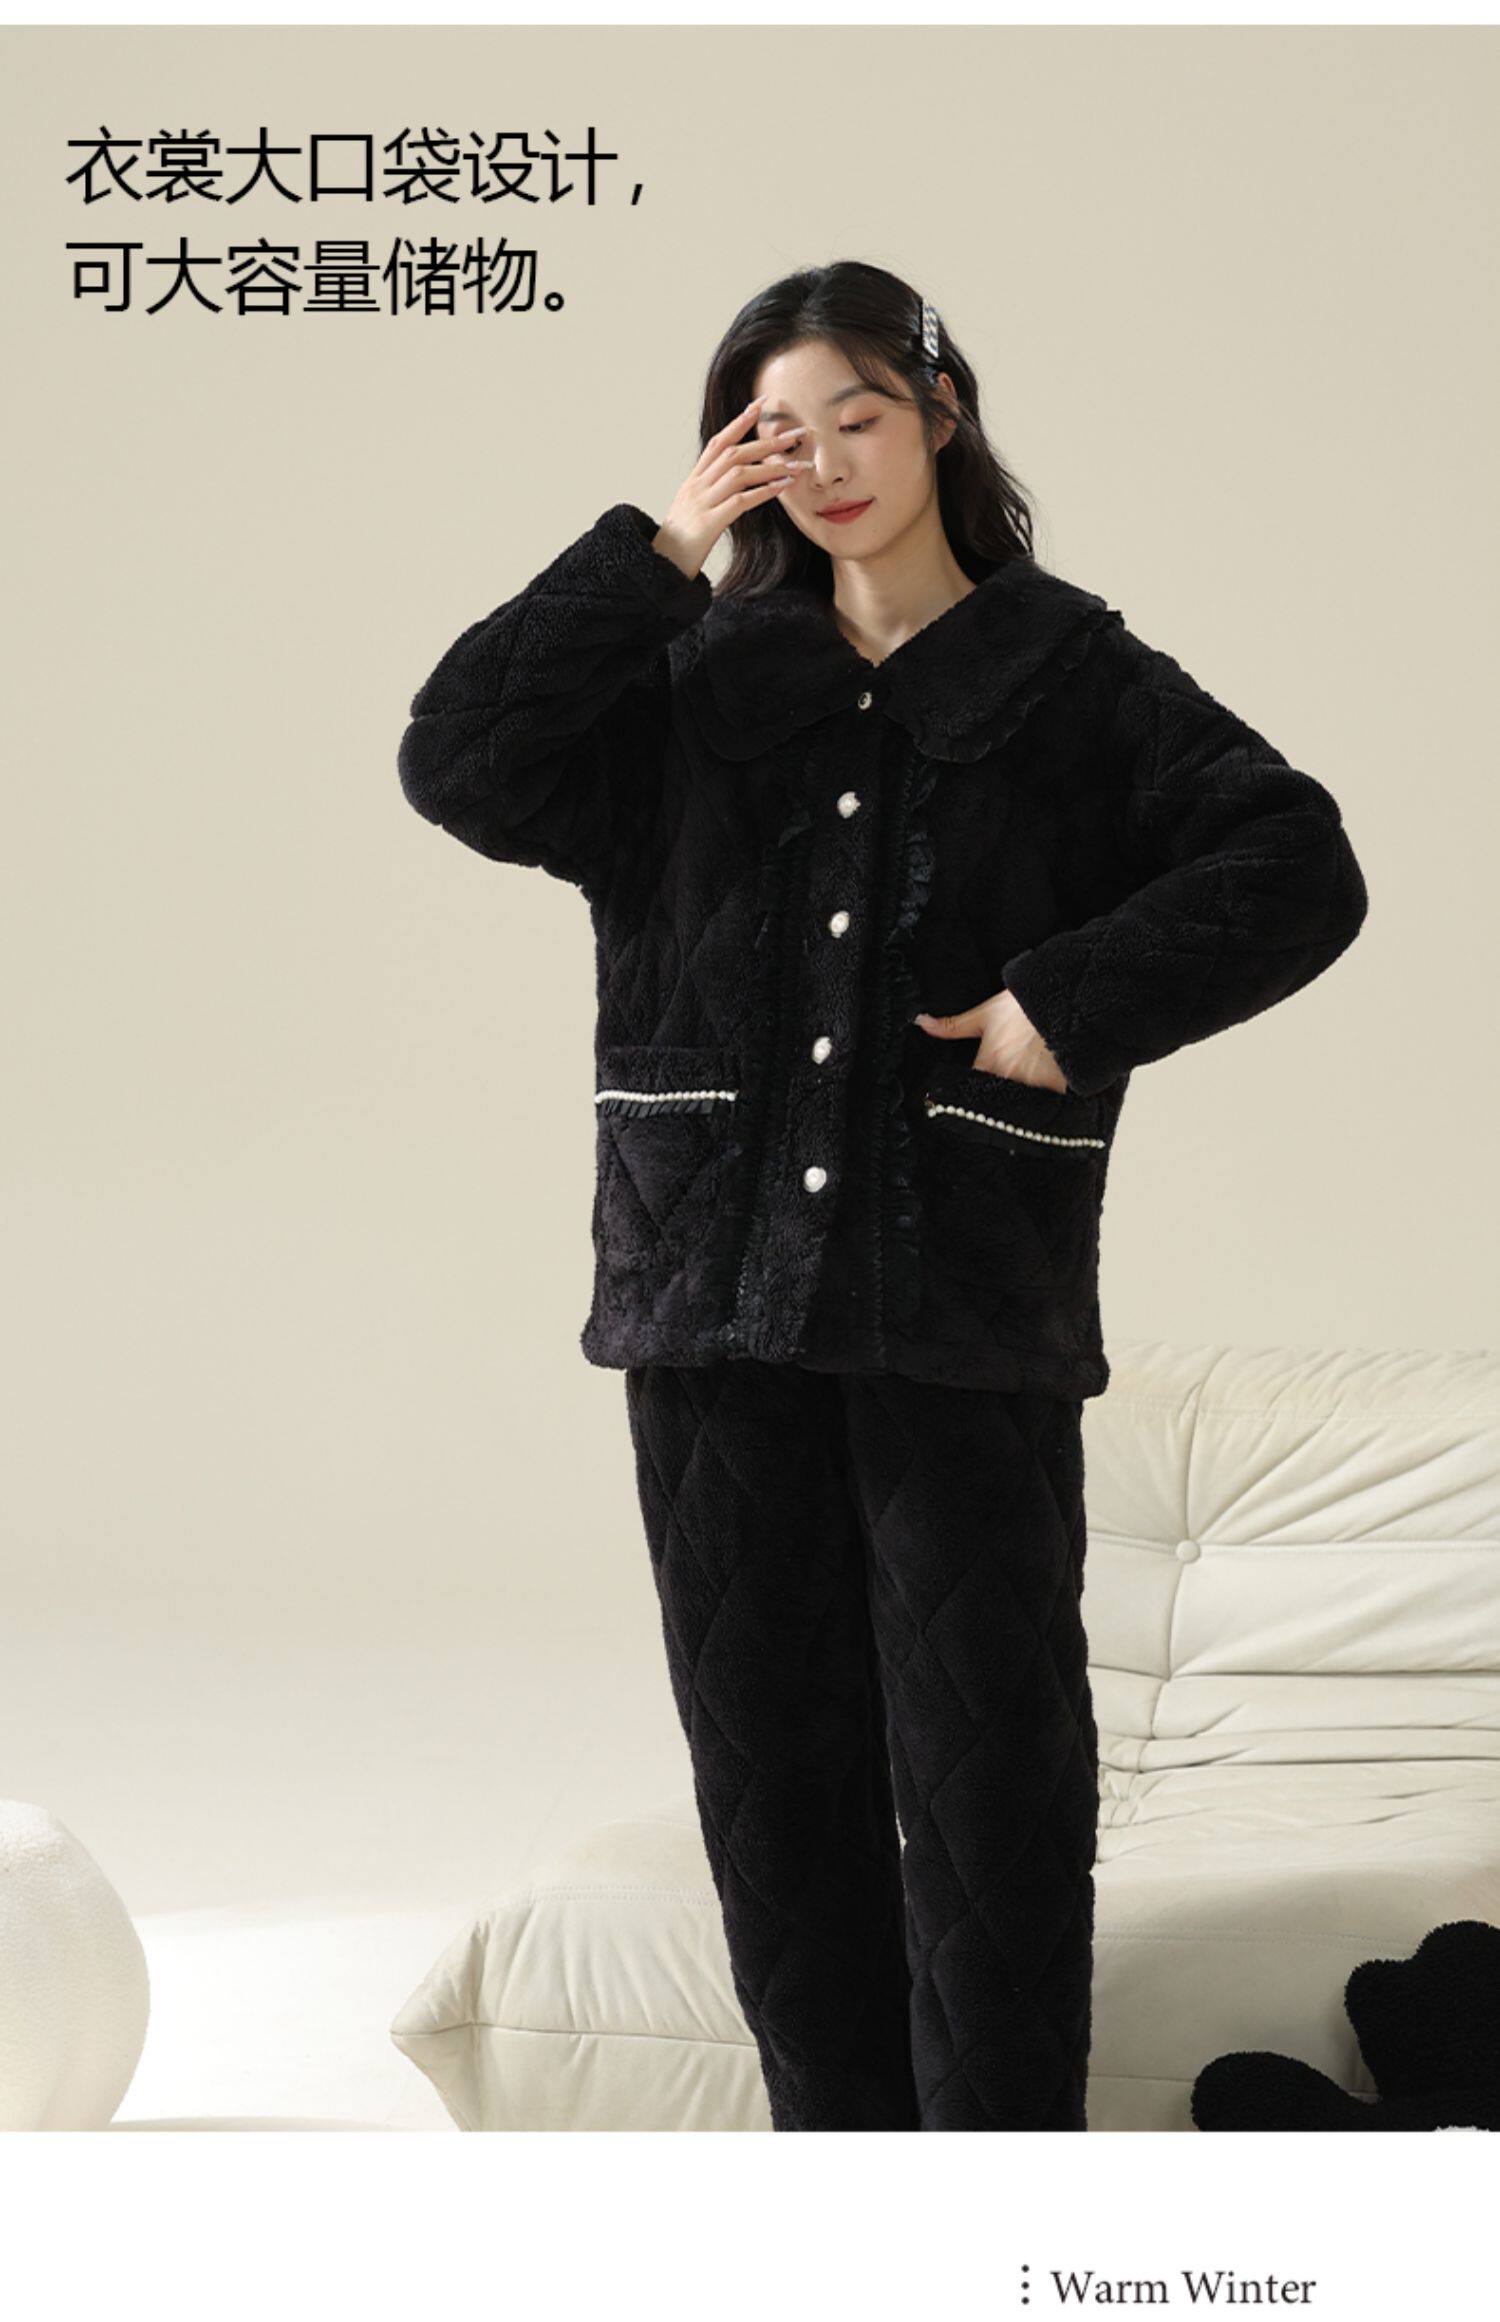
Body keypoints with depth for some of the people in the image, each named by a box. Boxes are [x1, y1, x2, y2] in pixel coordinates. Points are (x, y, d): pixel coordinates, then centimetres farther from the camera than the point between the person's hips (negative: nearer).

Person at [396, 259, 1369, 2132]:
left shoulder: (1072, 682, 4)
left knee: (991, 1764, -2)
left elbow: (1298, 870, -4)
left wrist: (1073, 1004, -13)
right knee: (772, 1757, 7)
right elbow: (457, 765, -1)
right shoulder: (695, 681, 13)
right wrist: (656, 555, -4)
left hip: (966, 1308, -3)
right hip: (715, 1289, 3)